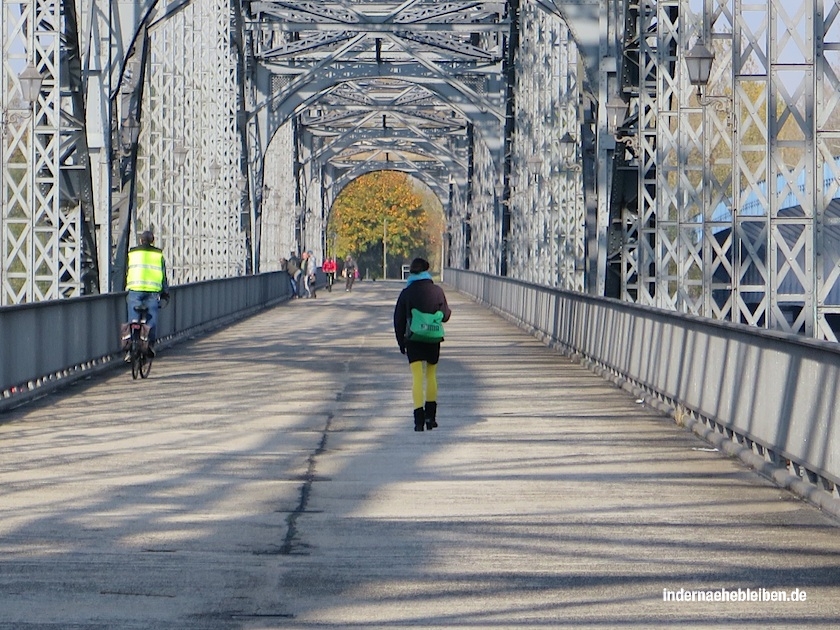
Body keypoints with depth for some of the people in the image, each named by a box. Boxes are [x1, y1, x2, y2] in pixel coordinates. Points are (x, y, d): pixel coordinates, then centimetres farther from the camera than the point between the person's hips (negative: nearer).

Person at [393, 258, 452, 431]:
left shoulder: (406, 293, -4)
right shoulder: (437, 291, -3)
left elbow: (399, 320, -1)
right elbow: (445, 315, 3)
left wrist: (401, 342, 9)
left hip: (413, 340, -1)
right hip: (433, 340, 2)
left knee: (417, 378, -4)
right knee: (431, 375, 17)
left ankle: (419, 417, -17)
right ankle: (430, 416, 21)